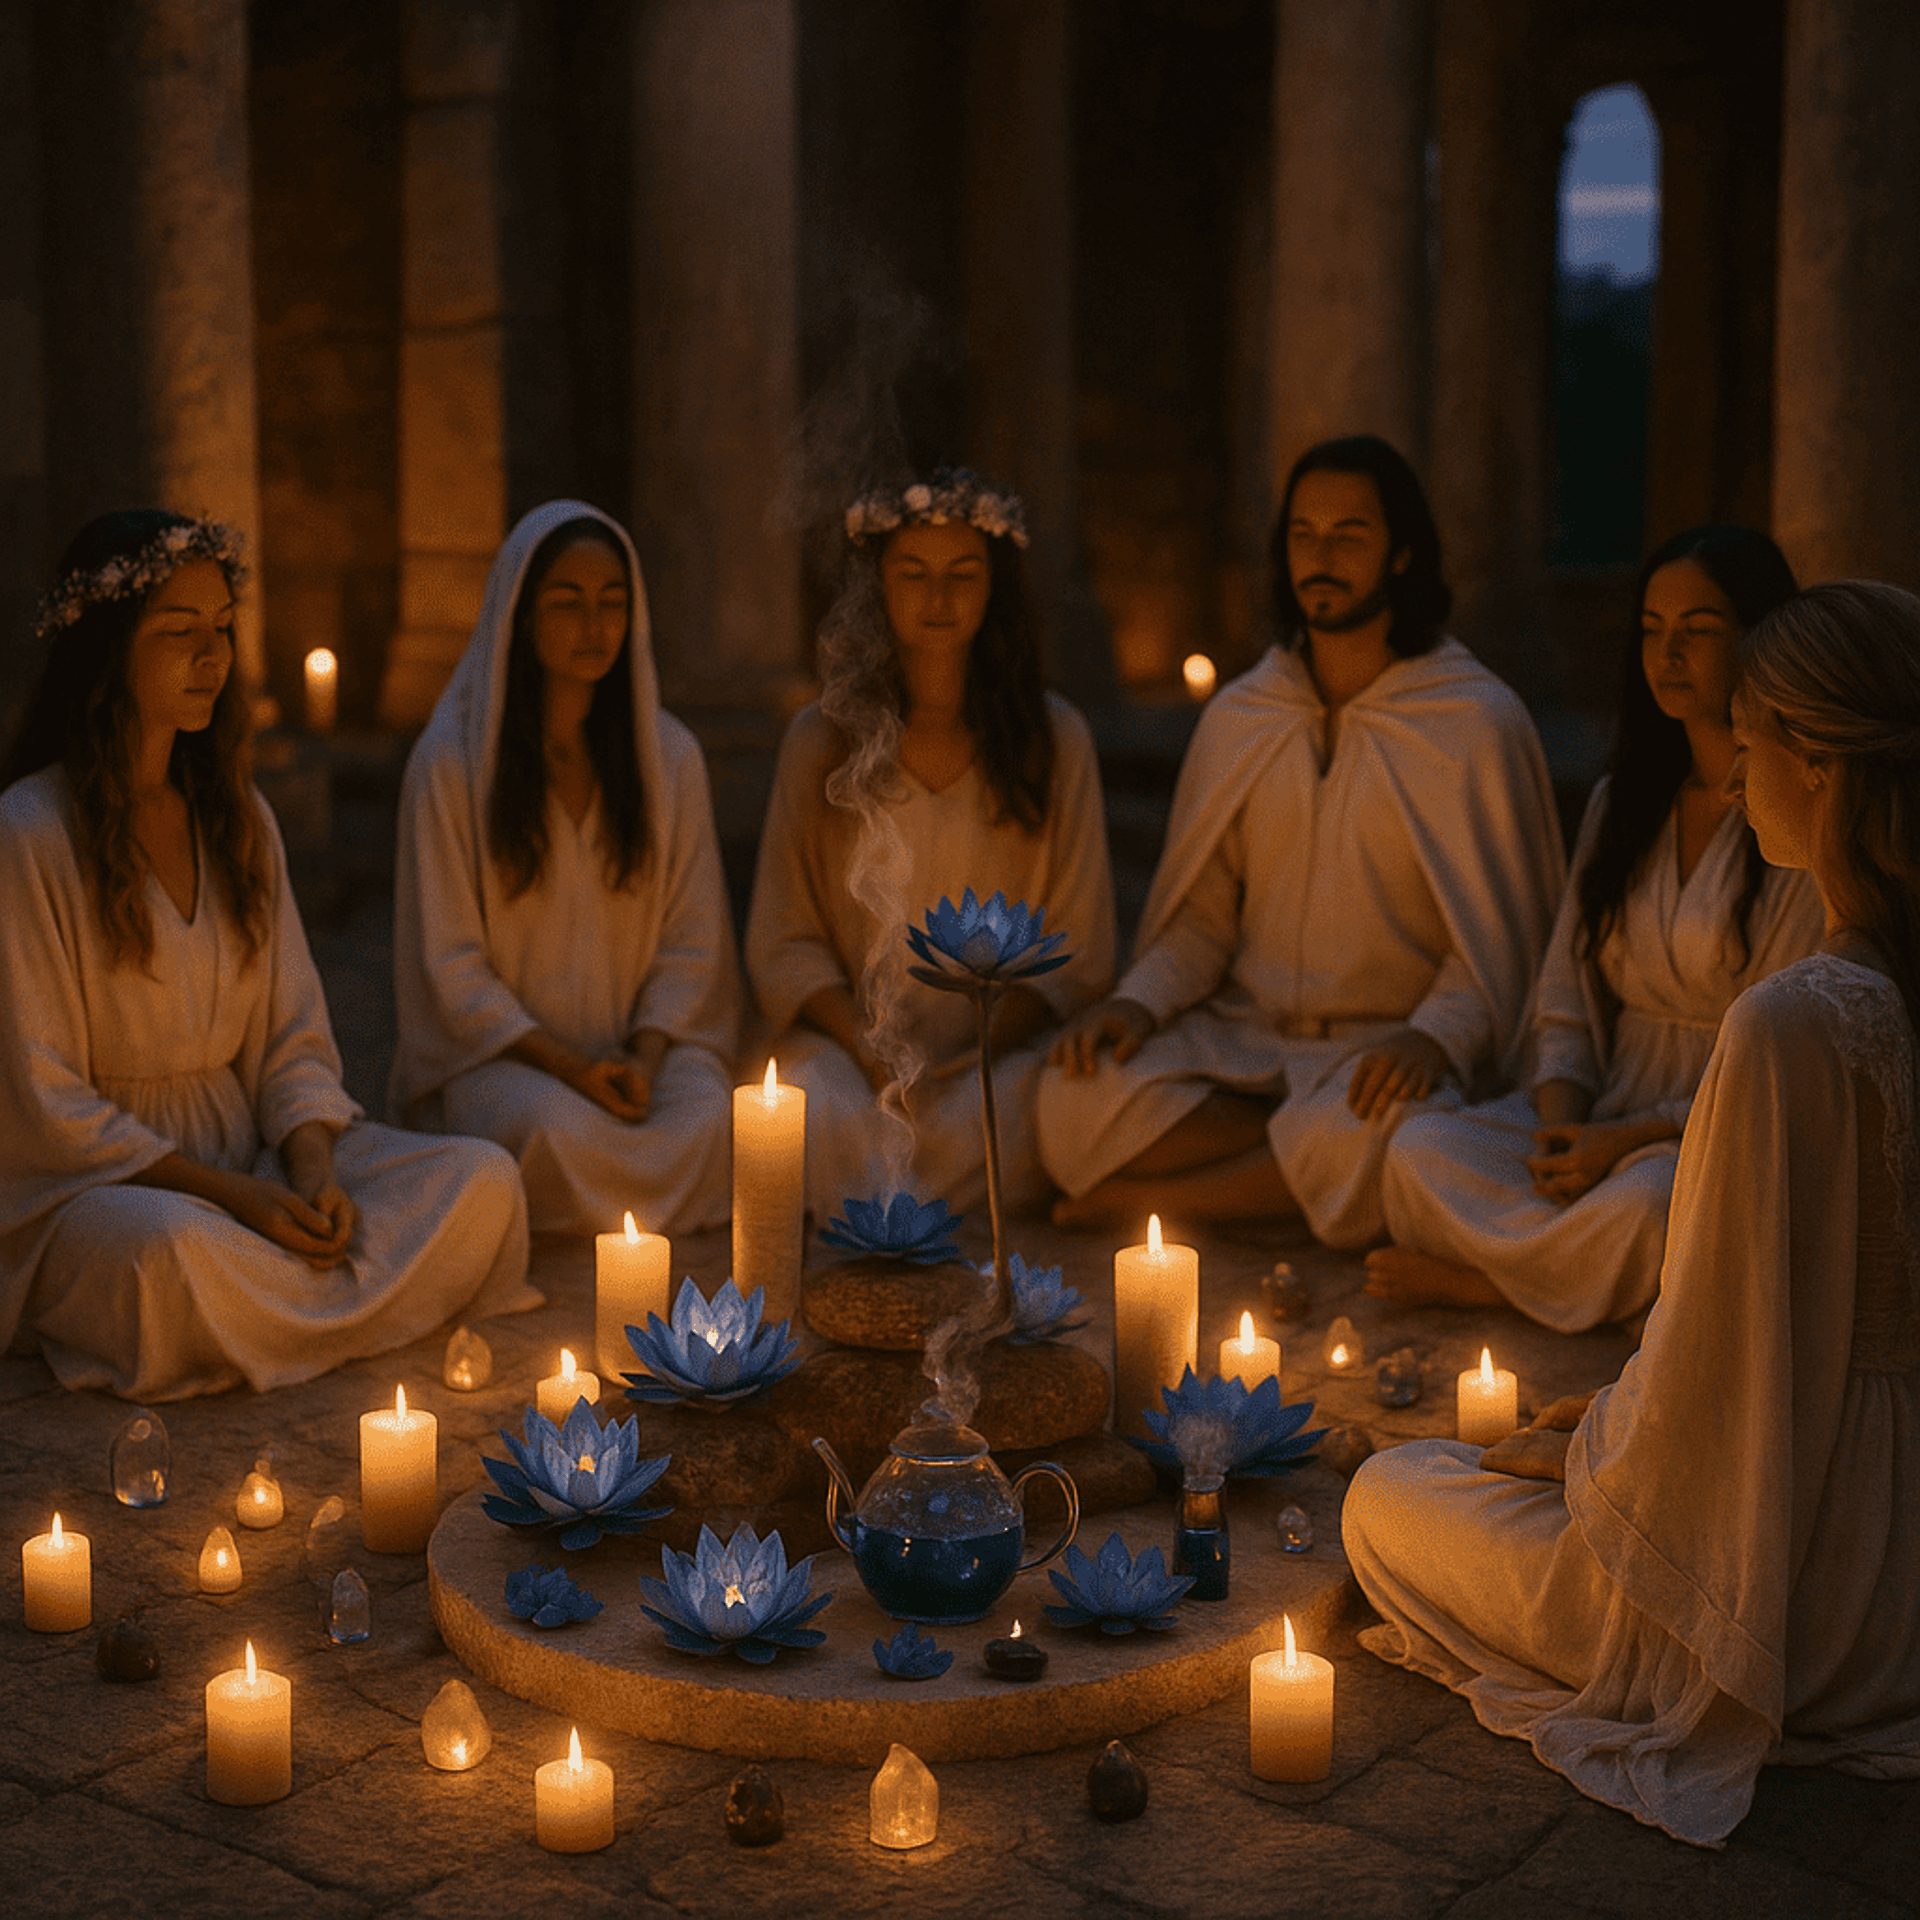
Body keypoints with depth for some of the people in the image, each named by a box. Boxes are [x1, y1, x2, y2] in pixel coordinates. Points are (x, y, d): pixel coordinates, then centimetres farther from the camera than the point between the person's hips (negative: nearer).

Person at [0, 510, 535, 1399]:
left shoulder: (238, 819, 11)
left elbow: (294, 1041, 11)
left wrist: (314, 1174, -10)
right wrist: (237, 1196, -20)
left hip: (252, 1157, 6)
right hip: (90, 1184, -6)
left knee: (482, 1179, -16)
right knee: (175, 1250, -41)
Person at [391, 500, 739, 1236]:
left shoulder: (671, 755, 8)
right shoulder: (451, 761, -3)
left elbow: (692, 943, 7)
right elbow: (450, 964, -5)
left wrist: (645, 1056, -12)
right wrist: (566, 1065, -17)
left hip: (642, 1043, 3)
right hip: (499, 1052, -3)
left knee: (707, 1117, -31)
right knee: (558, 1127, -36)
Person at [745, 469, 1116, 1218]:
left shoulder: (1054, 740, 8)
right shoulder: (821, 741, 9)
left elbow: (1077, 954, 5)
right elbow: (782, 944, 6)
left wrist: (974, 1058, -11)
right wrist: (869, 1051, -12)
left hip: (1004, 1050, 0)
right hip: (850, 1047, 0)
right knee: (828, 1114, -34)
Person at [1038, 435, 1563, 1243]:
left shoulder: (1478, 721, 0)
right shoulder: (1238, 718, 13)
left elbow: (1503, 935, -2)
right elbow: (1203, 914, 13)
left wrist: (1434, 1036, -22)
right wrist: (1139, 999, -8)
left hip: (1383, 1053, -3)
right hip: (1242, 1037, 3)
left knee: (1389, 1131, -39)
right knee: (1077, 1097, -25)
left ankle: (1153, 1195, -17)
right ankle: (1305, 1171, -13)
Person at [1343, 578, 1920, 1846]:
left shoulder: (1794, 1026, -30)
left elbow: (1711, 1378, -23)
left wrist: (1575, 1450, -2)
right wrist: (1616, 1420, 14)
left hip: (1783, 1585, -8)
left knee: (1391, 1497, 13)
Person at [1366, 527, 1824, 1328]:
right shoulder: (1622, 801, 14)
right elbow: (1567, 999, 12)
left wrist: (1637, 1137, -19)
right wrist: (1565, 1128, -8)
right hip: (1607, 1114, 5)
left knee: (1645, 1202, -37)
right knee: (1419, 1152, -20)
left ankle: (1479, 1279, -12)